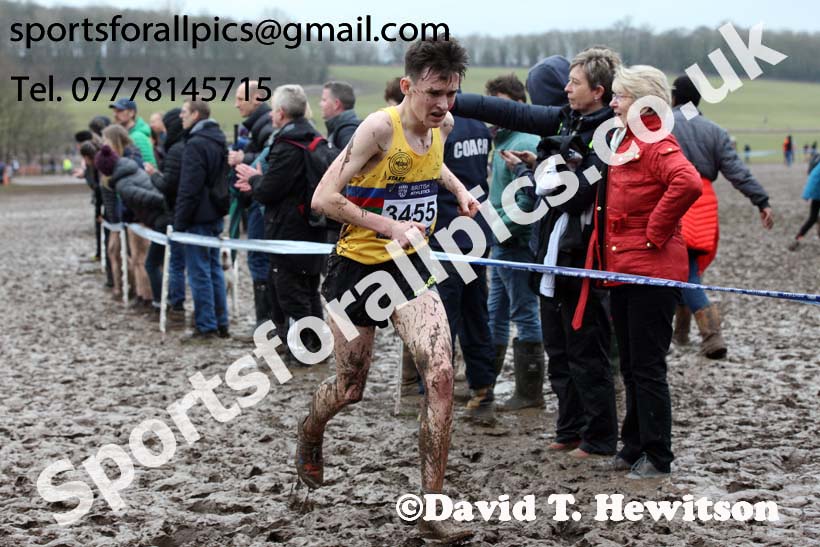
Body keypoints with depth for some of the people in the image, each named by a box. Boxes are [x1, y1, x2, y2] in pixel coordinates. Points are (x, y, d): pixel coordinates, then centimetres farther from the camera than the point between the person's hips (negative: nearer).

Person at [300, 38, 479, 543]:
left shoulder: (444, 124, 0)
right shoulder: (379, 127, -20)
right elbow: (323, 198, -22)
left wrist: (459, 189, 8)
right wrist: (390, 226, -28)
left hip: (411, 265, 4)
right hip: (358, 265, -4)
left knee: (441, 374, -16)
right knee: (351, 388, 11)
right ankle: (310, 435, 49)